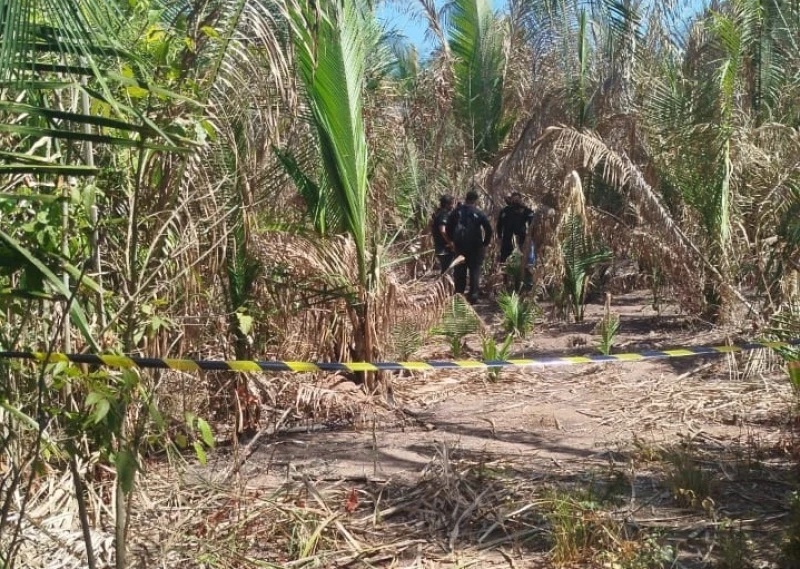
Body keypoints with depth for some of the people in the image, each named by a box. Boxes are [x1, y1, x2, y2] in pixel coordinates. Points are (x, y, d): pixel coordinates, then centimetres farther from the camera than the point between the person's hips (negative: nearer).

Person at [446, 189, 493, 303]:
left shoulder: (457, 211, 1)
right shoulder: (479, 214, -7)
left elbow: (449, 227, 4)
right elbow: (488, 228, -12)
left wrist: (453, 240, 13)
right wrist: (485, 242, 0)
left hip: (459, 246, 3)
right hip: (475, 246, -3)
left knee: (460, 271, 12)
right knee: (474, 270, 5)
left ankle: (458, 294, 15)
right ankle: (473, 295, 0)